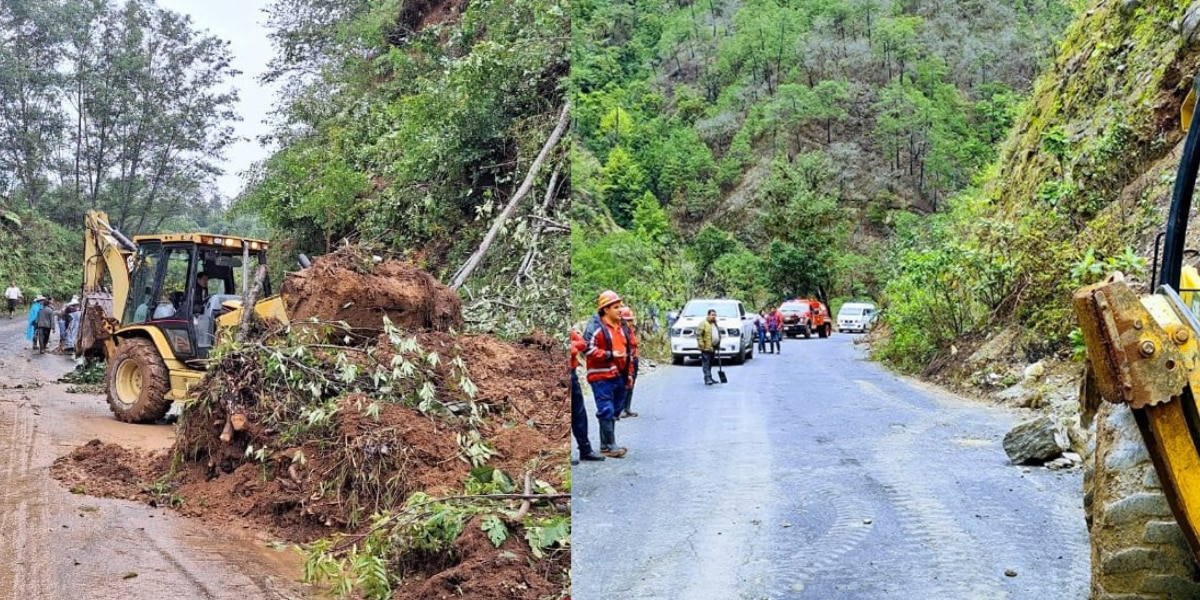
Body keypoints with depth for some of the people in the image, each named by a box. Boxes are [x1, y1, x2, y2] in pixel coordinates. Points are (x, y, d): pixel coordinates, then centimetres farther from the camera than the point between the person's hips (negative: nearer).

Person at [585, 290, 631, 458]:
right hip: (602, 377, -8)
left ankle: (605, 444, 22)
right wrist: (610, 354, -23)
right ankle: (609, 446, -2)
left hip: (618, 376, 8)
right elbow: (589, 349, -19)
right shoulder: (597, 328, -12)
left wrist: (628, 373, 20)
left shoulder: (622, 327, 15)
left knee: (614, 411, 13)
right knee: (606, 411, -7)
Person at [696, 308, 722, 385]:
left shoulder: (715, 323, 17)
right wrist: (701, 344, -19)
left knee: (710, 364, 13)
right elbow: (698, 334, -14)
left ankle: (709, 378, 19)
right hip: (706, 348, -8)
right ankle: (707, 379, -13)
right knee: (706, 363, -10)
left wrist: (718, 344, 21)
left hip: (713, 347, 8)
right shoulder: (703, 323, -10)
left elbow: (718, 334, 28)